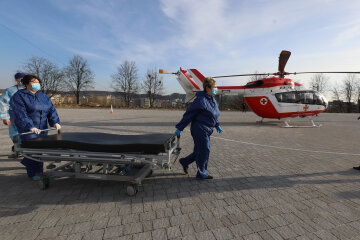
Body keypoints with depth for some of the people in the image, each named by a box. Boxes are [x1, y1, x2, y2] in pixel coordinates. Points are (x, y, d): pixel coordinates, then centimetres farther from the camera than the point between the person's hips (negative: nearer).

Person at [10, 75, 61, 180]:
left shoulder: (43, 96, 15)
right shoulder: (19, 96, -1)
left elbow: (51, 110, 6)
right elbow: (21, 114, -13)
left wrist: (55, 122, -10)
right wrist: (30, 127, -25)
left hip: (42, 129, 5)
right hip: (27, 129, -5)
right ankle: (34, 173, 8)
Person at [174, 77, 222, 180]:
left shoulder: (213, 100, 11)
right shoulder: (201, 100, -19)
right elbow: (189, 114, -17)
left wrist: (217, 125, 16)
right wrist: (179, 128, -15)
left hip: (206, 130, 9)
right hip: (200, 129, -9)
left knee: (200, 151, 17)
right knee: (204, 151, 2)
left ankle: (185, 162, 35)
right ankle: (202, 174, 21)